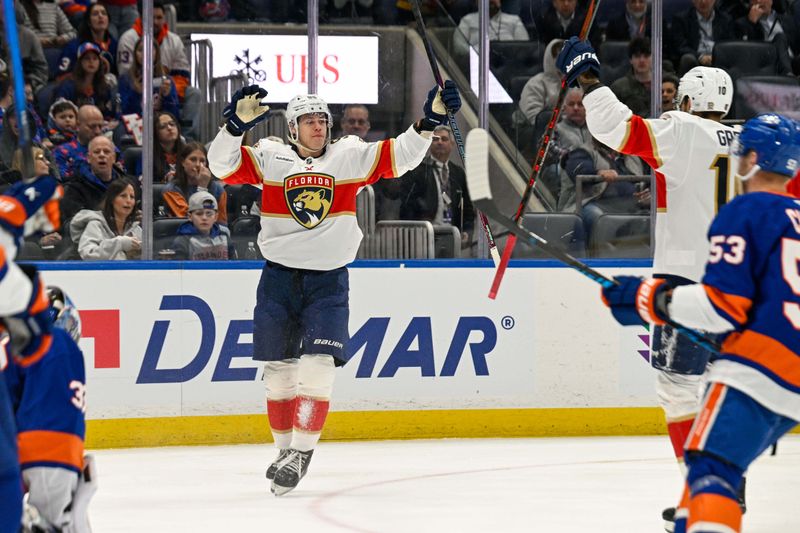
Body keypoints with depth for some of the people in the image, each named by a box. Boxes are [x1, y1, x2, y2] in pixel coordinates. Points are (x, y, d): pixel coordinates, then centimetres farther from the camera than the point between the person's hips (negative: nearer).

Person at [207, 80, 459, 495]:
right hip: (278, 278, 1)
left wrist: (430, 119, -18)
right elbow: (223, 165, -11)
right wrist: (237, 123, -27)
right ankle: (286, 448, 23)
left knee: (318, 366, -12)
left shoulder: (351, 157, 2)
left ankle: (301, 453, -7)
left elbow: (399, 156, -4)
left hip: (329, 282, -1)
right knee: (278, 369, 8)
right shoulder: (269, 158, 0)